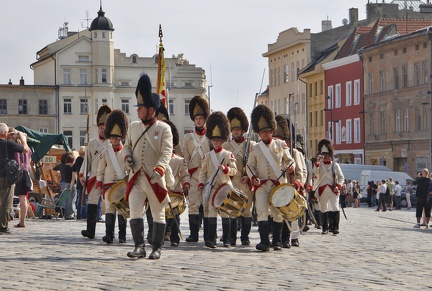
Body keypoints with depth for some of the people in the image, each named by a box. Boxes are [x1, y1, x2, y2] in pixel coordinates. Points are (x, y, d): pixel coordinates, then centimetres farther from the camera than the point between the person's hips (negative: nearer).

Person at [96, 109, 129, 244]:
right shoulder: (105, 152, 7)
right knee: (109, 210, -5)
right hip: (108, 185, 0)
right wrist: (99, 183, 1)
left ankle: (122, 236, 6)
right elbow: (100, 170, 10)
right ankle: (109, 235, -9)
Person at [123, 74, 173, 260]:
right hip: (136, 177, 3)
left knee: (158, 214, 5)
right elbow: (127, 145, 21)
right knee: (135, 211, -9)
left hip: (155, 179, -3)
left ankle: (157, 249, 14)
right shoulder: (133, 126, 10)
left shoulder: (164, 128, -4)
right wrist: (127, 157, -1)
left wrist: (159, 170, -29)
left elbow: (167, 152, -13)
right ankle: (139, 247, -8)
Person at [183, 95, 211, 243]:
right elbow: (185, 159, 11)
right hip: (194, 175, 1)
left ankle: (208, 235, 3)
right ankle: (193, 234, -4)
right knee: (193, 203, -6)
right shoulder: (188, 137, 13)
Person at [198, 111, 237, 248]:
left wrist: (225, 169, -17)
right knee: (211, 212, -8)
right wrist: (201, 183, -4)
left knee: (225, 213, 3)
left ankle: (226, 239, 9)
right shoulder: (207, 156, 8)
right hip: (211, 187, 0)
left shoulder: (228, 155, 4)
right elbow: (203, 171, 9)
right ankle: (211, 239, -13)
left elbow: (234, 170, 2)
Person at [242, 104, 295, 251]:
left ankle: (277, 241, 16)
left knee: (277, 213, 6)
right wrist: (252, 177, -9)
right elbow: (250, 166, 9)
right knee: (262, 211, -12)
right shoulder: (255, 149, 6)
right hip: (261, 185, 0)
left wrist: (291, 167, -11)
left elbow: (289, 160, 12)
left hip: (279, 184, 1)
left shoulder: (281, 144, 6)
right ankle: (264, 242, -15)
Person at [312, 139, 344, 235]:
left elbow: (341, 177, 8)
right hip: (322, 190, 1)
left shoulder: (335, 165, 8)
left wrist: (338, 186, -7)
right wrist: (318, 162, -21)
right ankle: (325, 228, 13)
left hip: (333, 190, -1)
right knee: (323, 210, 5)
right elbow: (315, 172, -13)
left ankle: (335, 227, -11)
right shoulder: (319, 165, 8)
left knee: (335, 208, -14)